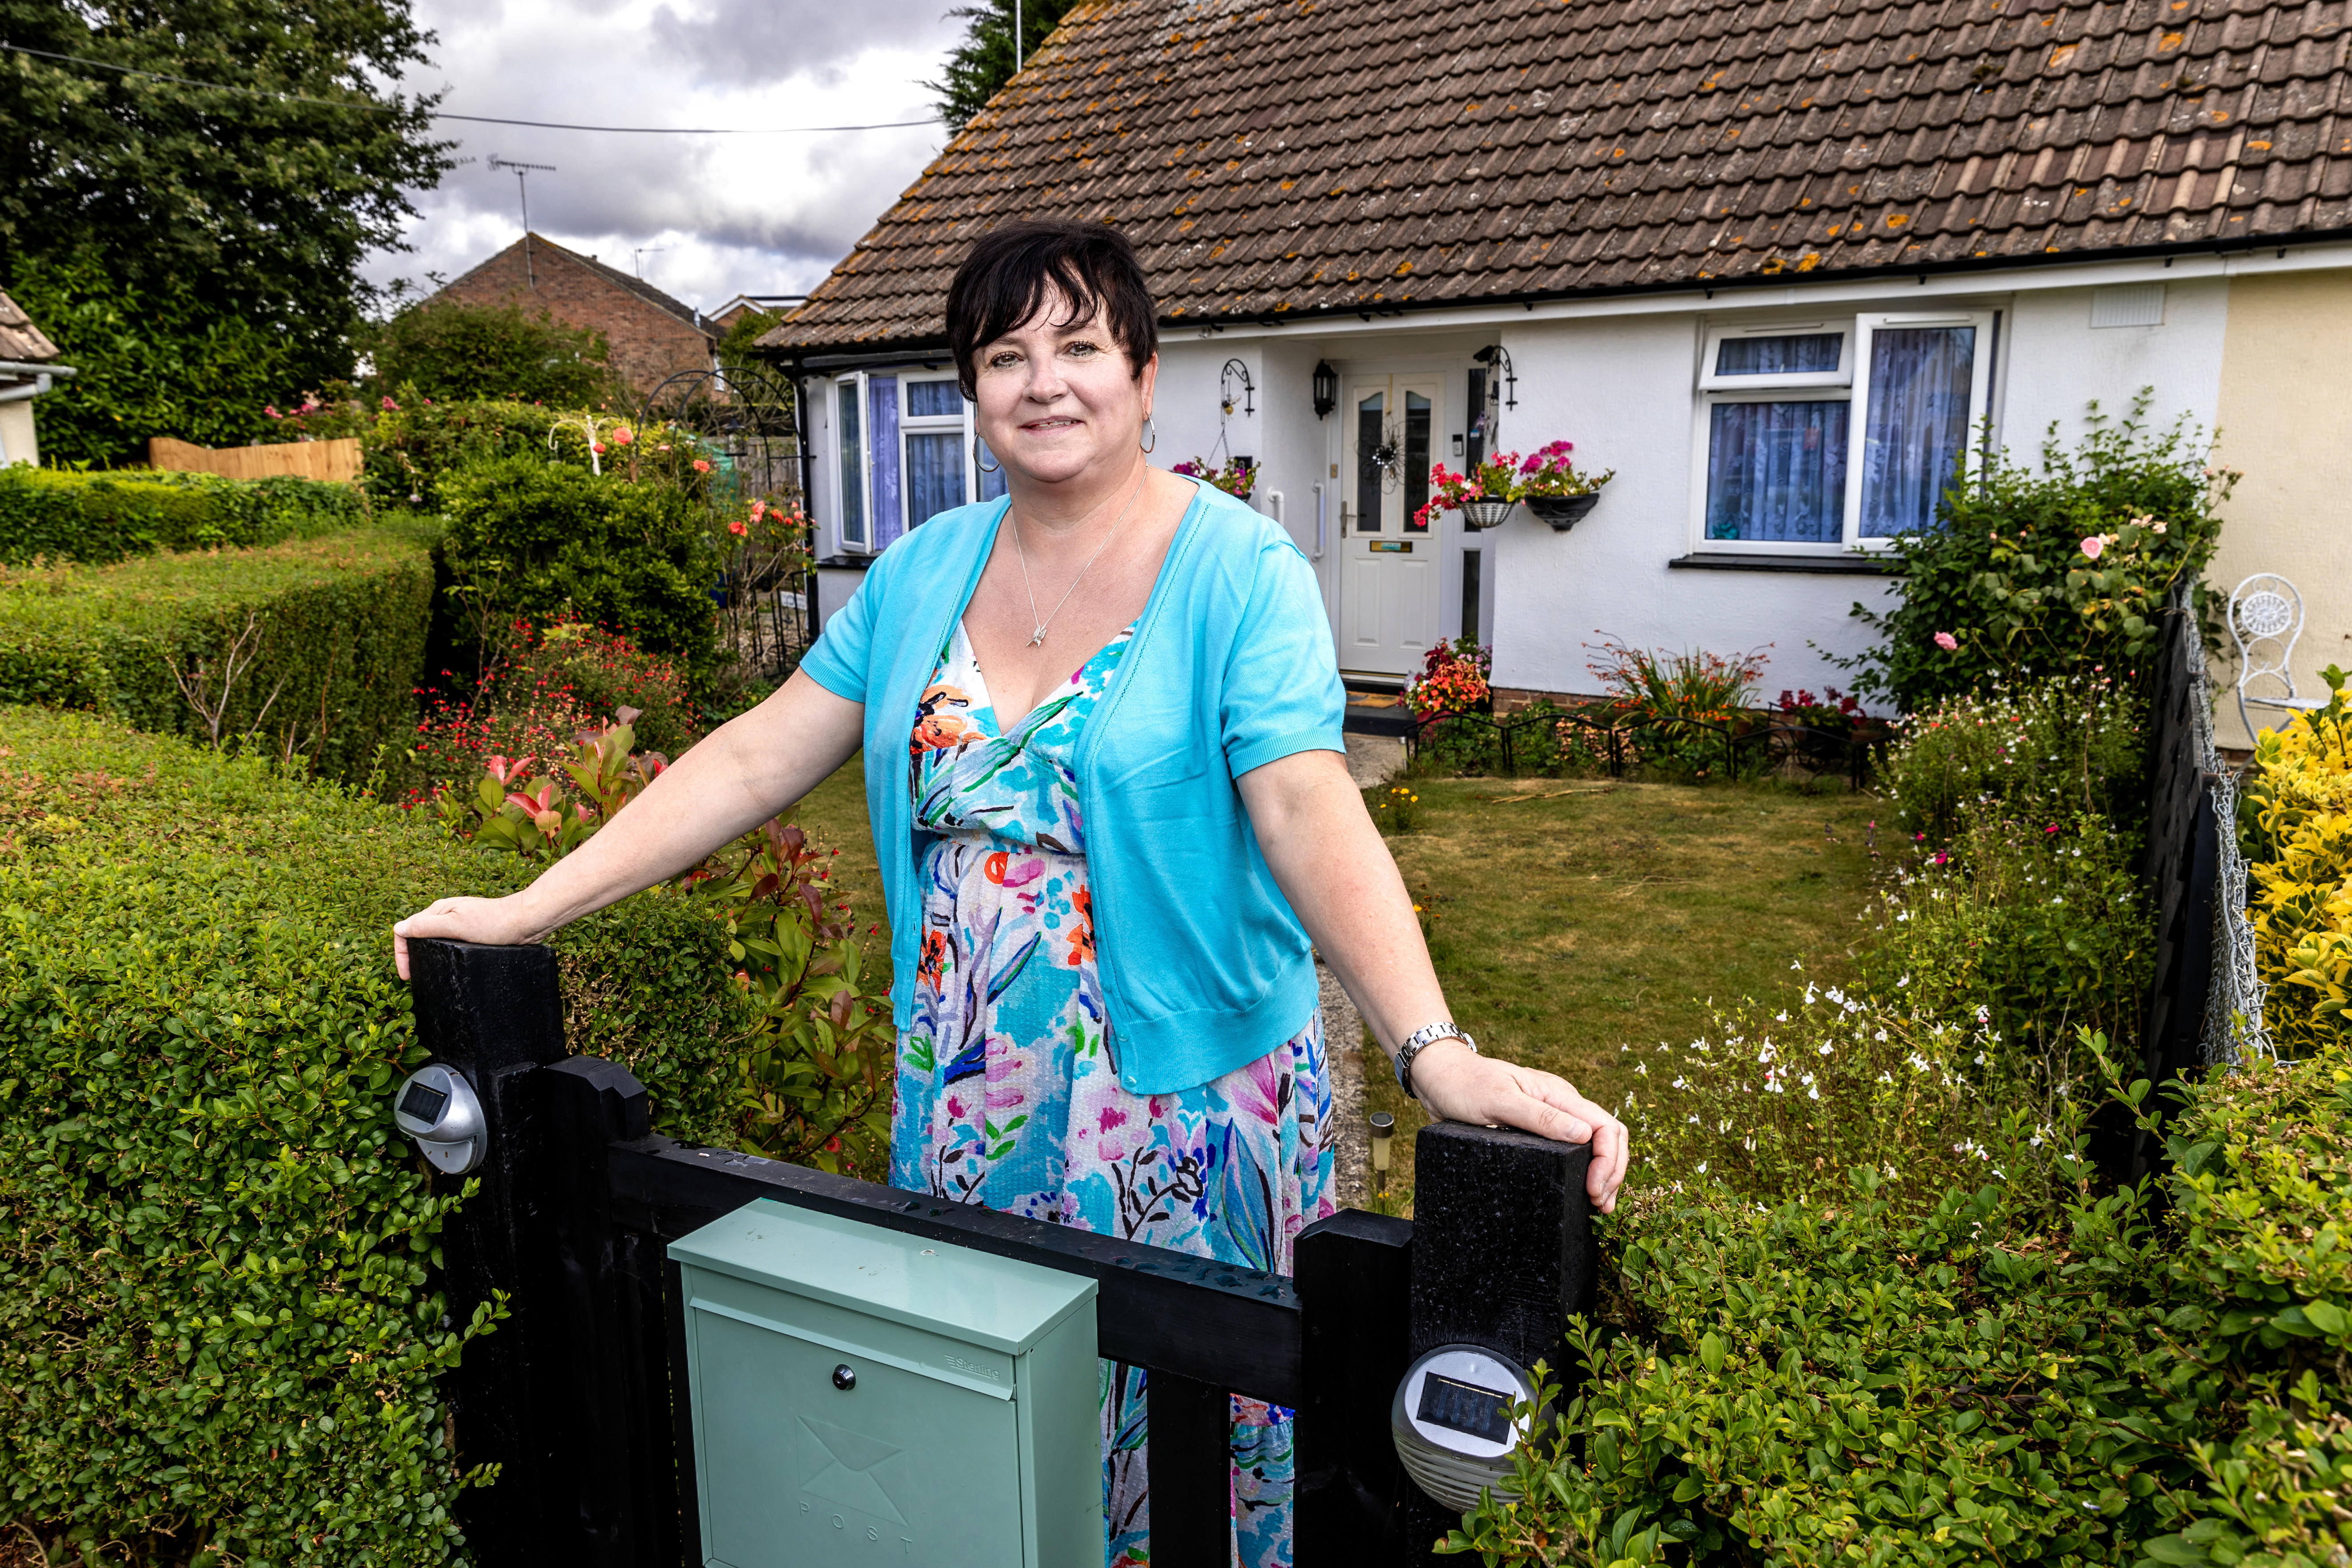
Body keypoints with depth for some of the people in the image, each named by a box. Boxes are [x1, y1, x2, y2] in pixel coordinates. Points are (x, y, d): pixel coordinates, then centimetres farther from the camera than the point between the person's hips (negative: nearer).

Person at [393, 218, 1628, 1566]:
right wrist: (527, 910, 0)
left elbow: (1311, 813, -23)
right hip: (968, 1102, 5)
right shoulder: (926, 570, 4)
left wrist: (1439, 1054, -37)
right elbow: (757, 760, 4)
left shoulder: (1241, 572, -11)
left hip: (1188, 1099, -4)